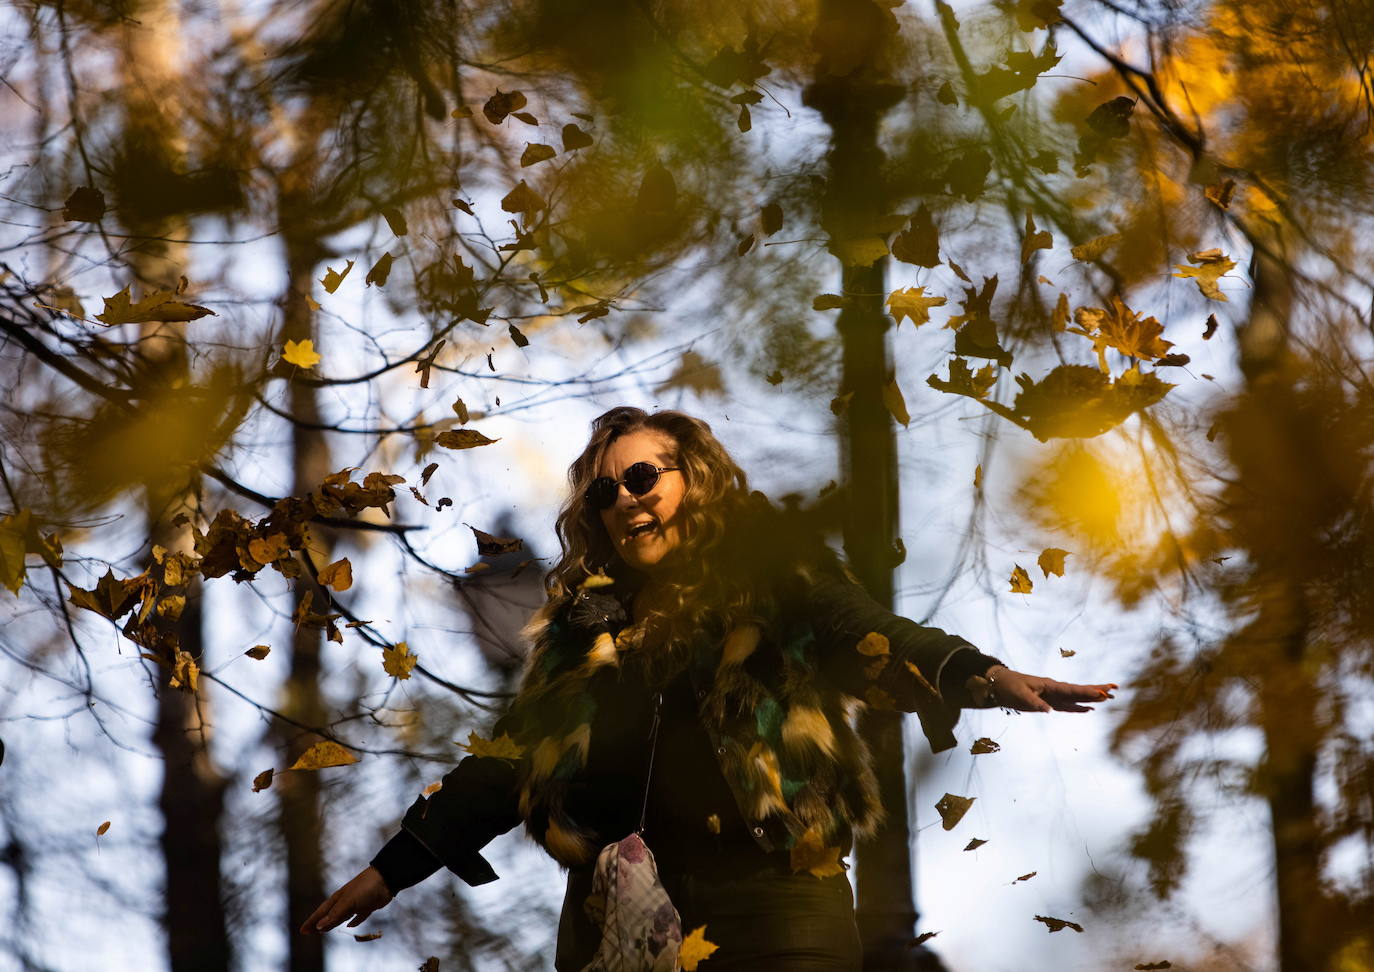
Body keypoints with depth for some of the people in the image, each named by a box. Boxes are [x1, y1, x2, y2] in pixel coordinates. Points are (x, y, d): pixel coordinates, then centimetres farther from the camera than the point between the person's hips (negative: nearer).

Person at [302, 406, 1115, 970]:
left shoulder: (768, 571, 7)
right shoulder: (585, 617, 18)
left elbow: (863, 635, -8)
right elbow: (509, 758, 22)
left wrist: (979, 676, -28)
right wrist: (397, 866, 21)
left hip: (772, 900, -4)